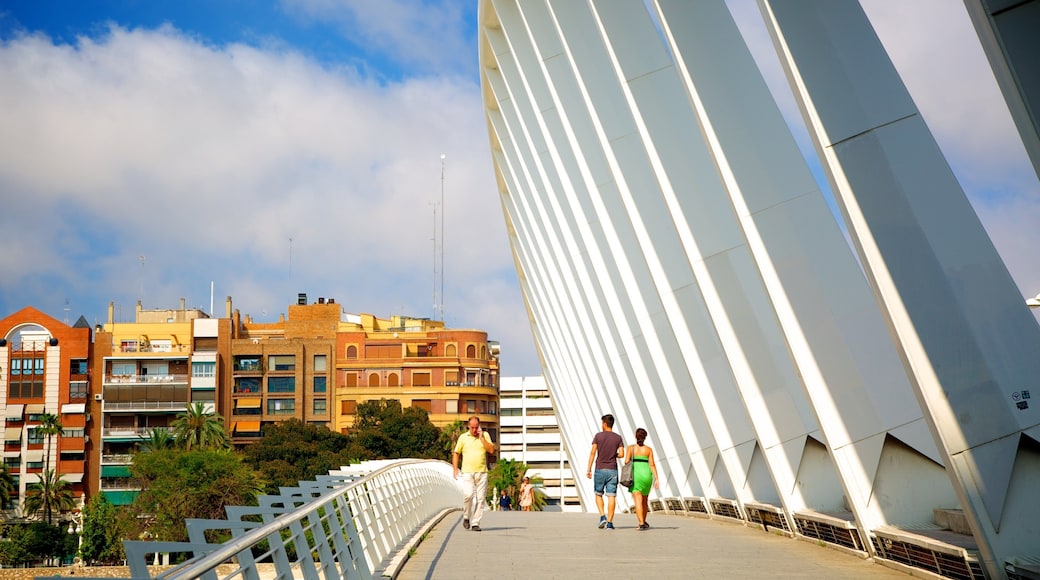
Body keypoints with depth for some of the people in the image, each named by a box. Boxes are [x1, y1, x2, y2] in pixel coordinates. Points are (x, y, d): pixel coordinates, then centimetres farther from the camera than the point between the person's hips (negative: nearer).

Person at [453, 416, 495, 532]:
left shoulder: (485, 435, 8)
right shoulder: (463, 437, 7)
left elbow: (491, 450, -3)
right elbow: (456, 453, 13)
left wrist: (481, 437, -7)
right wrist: (455, 469, 5)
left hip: (482, 472, 1)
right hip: (468, 472, -1)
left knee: (480, 498, -2)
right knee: (468, 494, -18)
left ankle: (475, 523, 5)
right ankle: (466, 517, 4)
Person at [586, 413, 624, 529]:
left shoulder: (598, 436, -2)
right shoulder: (618, 438, 2)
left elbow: (593, 453, -7)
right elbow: (621, 454, -5)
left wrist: (589, 469, -4)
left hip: (600, 470, -1)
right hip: (612, 471, 1)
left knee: (598, 495, 14)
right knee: (611, 496, 1)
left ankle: (603, 516, -3)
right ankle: (610, 522, -3)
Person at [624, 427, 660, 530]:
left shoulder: (631, 448, 3)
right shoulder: (649, 449, 5)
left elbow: (626, 462, -4)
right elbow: (652, 465, -2)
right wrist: (656, 479, -3)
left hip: (635, 474, -2)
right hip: (646, 474, 2)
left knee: (638, 500, -7)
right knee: (644, 499, 21)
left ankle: (641, 523, -20)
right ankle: (643, 521, 33)